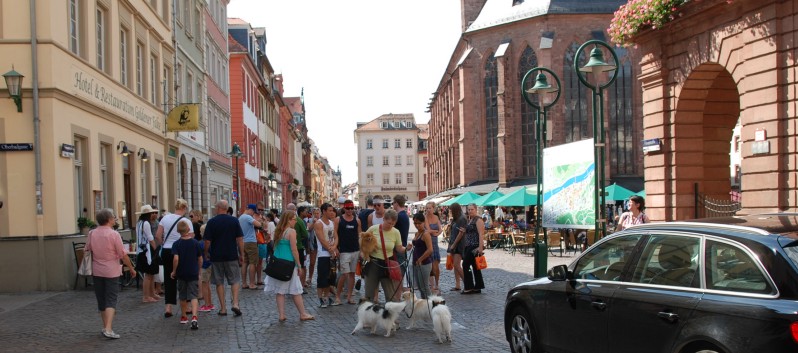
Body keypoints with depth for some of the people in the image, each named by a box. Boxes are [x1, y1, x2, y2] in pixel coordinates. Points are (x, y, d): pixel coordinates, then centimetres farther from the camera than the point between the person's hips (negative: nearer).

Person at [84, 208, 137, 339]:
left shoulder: (91, 234, 0)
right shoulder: (114, 234, -15)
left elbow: (87, 251, 10)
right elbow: (123, 255, -12)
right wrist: (131, 269, -1)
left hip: (97, 271, 5)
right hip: (111, 271, -5)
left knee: (101, 300, 15)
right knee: (111, 301, -4)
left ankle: (105, 327, 24)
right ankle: (108, 329, -16)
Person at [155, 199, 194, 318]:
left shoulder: (165, 218, 3)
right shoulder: (186, 221, -10)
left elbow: (158, 236, 2)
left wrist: (164, 244, 15)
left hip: (166, 251, 4)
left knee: (169, 279, 8)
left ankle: (168, 307, 0)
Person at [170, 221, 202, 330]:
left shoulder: (176, 244, -8)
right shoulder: (196, 243, -4)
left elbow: (176, 259, -19)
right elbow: (200, 259, 1)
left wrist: (174, 271, -5)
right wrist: (198, 271, 15)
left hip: (181, 274, 0)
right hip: (193, 273, 0)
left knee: (183, 296, 16)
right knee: (193, 296, -2)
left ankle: (184, 317, 27)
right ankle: (194, 316, -21)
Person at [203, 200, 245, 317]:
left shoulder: (211, 222, -6)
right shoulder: (234, 220, -2)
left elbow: (207, 241, -7)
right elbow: (240, 239, -2)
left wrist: (206, 253, 10)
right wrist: (241, 255, 5)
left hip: (216, 256, -1)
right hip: (232, 256, 1)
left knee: (219, 282, 8)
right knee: (235, 280, 10)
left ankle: (223, 308, 9)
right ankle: (235, 303, -7)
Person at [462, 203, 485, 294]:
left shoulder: (478, 220, -9)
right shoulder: (469, 220, 18)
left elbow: (481, 234, -16)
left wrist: (480, 247, -23)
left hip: (474, 246, -9)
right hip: (468, 246, 9)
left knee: (466, 265, -10)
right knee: (475, 267, 10)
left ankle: (469, 287, -6)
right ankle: (478, 287, 14)